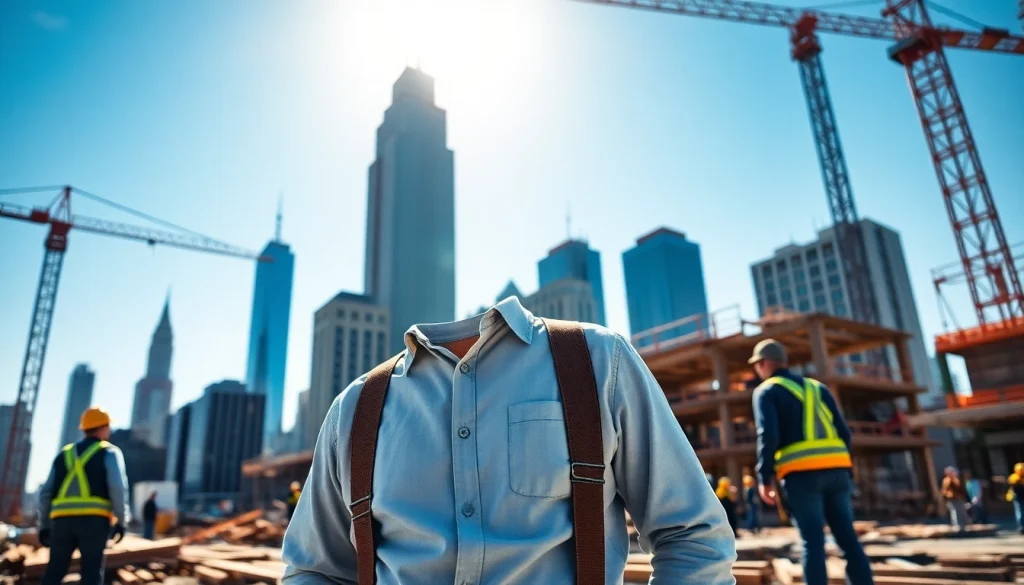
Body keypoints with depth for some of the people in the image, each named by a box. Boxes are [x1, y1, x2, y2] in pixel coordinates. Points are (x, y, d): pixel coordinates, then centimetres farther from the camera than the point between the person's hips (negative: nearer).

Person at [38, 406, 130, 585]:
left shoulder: (65, 454, 21)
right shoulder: (109, 453, 5)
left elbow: (46, 493, 17)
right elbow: (118, 486, -9)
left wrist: (44, 525, 22)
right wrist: (121, 520, -3)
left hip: (62, 520, 4)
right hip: (94, 520, -4)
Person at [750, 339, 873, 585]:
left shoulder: (767, 391, 5)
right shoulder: (818, 387, 23)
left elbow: (768, 436, -8)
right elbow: (843, 432, 18)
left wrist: (765, 478, -5)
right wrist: (846, 471, 21)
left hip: (801, 473, -5)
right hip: (836, 469, 5)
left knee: (812, 541, -3)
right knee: (848, 538, 9)